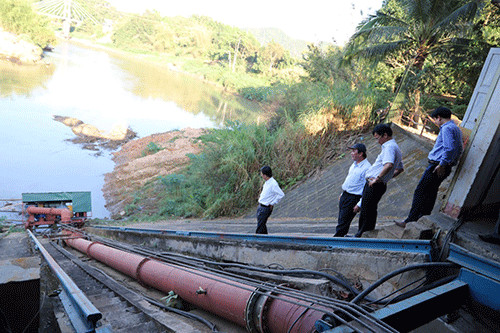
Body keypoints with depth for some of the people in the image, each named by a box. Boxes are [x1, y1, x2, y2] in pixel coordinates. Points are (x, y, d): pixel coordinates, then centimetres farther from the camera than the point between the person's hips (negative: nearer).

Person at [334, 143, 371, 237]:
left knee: (343, 223, -7)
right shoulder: (354, 164, 13)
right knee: (341, 221, 13)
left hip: (353, 198, -9)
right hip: (345, 196, 9)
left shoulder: (366, 168, -17)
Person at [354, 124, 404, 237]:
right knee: (370, 211, 14)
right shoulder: (396, 147, 21)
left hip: (374, 185, -10)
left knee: (366, 211, -6)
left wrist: (377, 178, -27)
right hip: (380, 185, 10)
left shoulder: (389, 147, -13)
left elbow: (389, 165, -31)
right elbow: (400, 169, 33)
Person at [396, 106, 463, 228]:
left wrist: (442, 164, -22)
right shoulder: (456, 129, 20)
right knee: (430, 193, 14)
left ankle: (410, 222, -4)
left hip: (437, 166, -10)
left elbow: (450, 148, -25)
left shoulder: (447, 128, -13)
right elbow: (459, 149, 24)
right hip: (444, 167, 10)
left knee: (420, 192, -7)